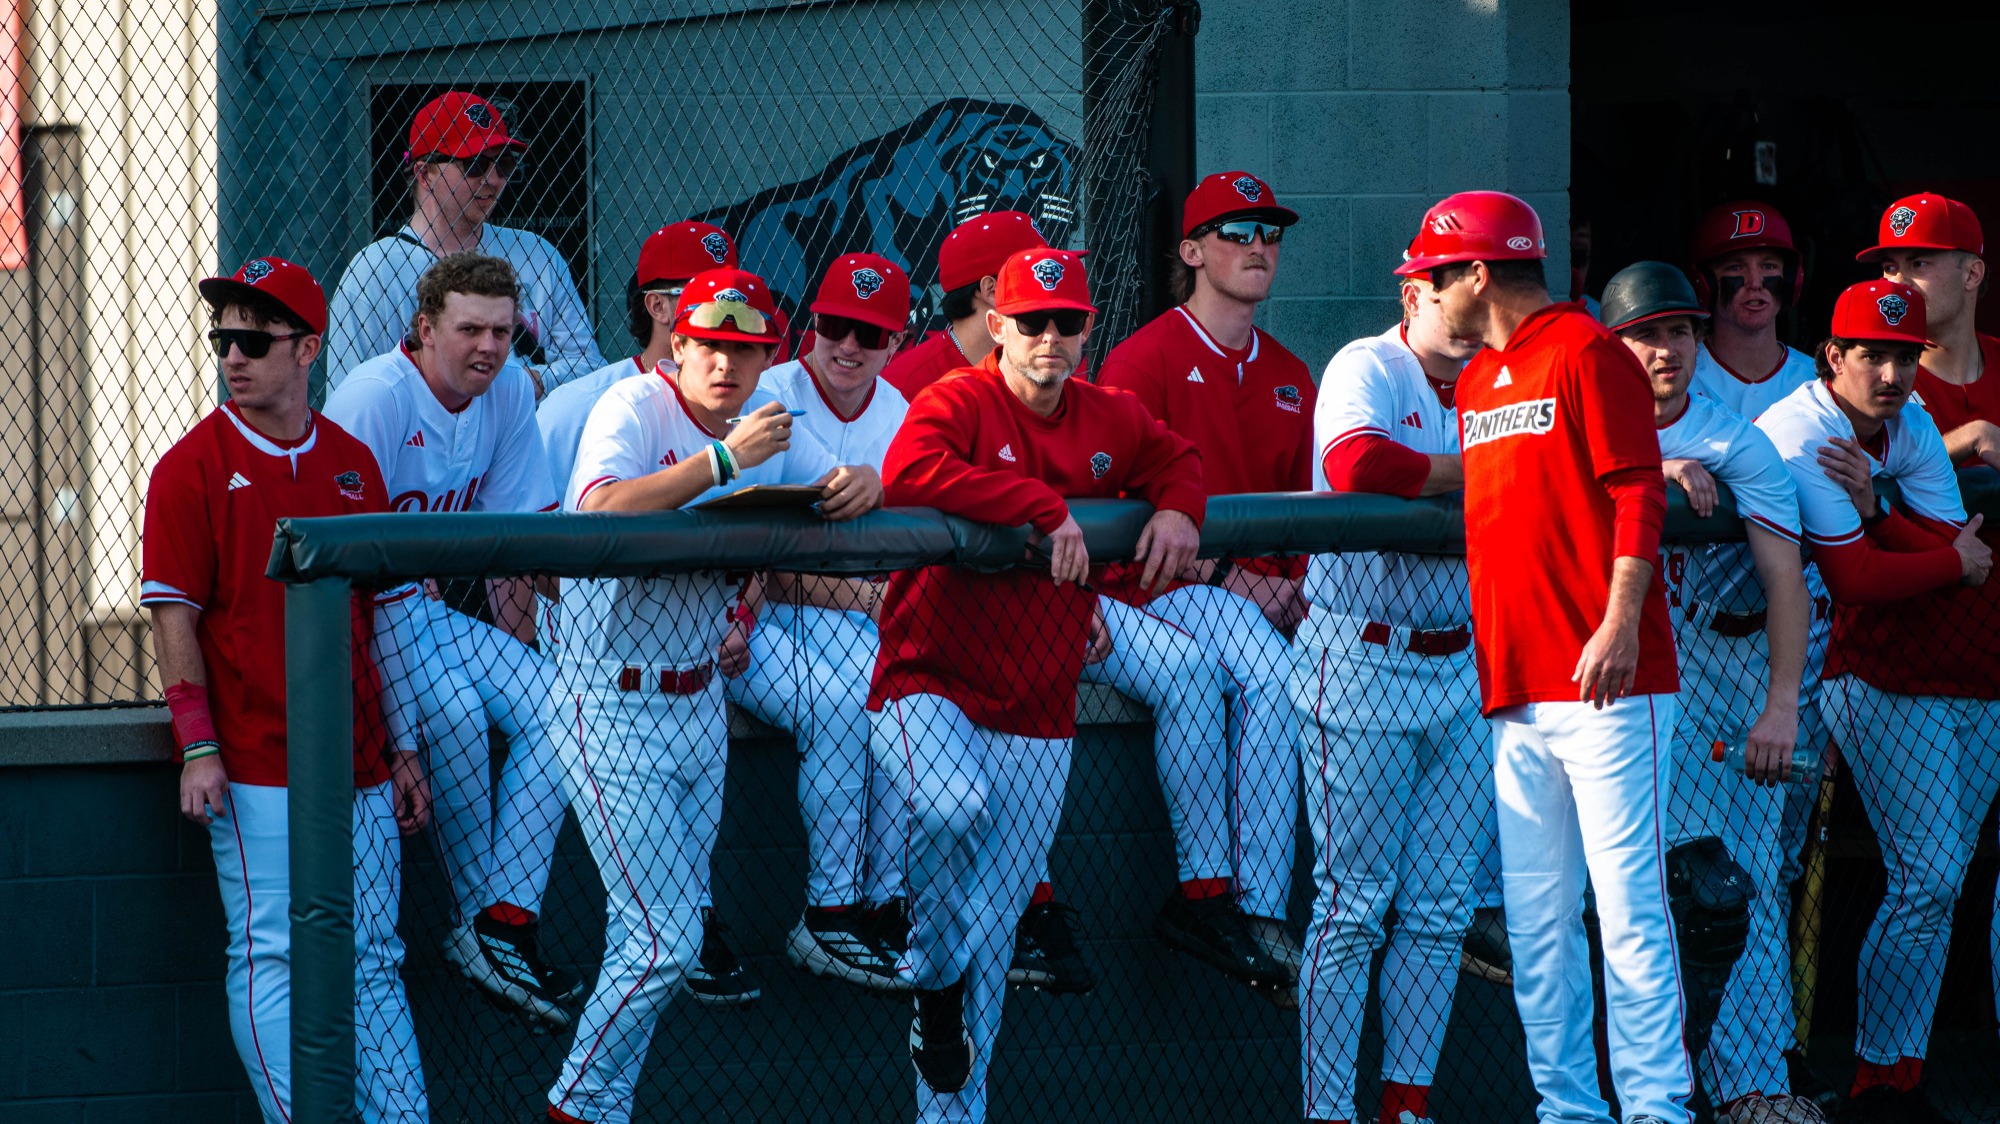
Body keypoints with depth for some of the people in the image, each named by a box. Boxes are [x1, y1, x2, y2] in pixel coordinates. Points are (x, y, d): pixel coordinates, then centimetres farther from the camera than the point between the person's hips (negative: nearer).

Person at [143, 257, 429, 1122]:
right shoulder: (193, 466, -4)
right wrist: (198, 747, -14)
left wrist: (400, 747, 12)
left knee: (372, 960, 8)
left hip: (359, 765, 5)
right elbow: (174, 617, -6)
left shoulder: (353, 463, 11)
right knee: (272, 960, -6)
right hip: (256, 764, -5)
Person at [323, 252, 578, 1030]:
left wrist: (519, 649, 1)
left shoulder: (509, 393, 2)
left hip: (429, 608, 7)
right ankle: (479, 913, -15)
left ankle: (503, 924, -18)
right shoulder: (376, 398, -20)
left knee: (547, 701, -14)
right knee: (453, 709, -30)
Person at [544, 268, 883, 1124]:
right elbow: (599, 510, -33)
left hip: (700, 698, 7)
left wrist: (862, 484, -14)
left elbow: (833, 490, 11)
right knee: (663, 942, -10)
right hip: (617, 707, -7)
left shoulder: (762, 418, 5)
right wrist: (725, 459, -36)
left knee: (649, 940, 11)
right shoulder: (636, 408, -16)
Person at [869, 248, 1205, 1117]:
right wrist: (1048, 508, -28)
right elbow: (910, 473, -28)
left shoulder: (1108, 419, 10)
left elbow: (1174, 457, 28)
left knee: (993, 928, 6)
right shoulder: (955, 404, -9)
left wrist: (1177, 508, 3)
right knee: (954, 803, -36)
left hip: (1039, 715, 5)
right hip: (928, 683, -5)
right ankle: (932, 981, -10)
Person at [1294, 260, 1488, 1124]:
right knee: (1354, 904, -5)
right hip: (1363, 664, -6)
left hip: (1462, 659, 6)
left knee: (1441, 908, 6)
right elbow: (1355, 465, -25)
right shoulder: (1368, 369, -6)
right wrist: (1473, 470, -14)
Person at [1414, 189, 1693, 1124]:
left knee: (1626, 901, -8)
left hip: (1604, 683, -8)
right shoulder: (1475, 381, 19)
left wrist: (1620, 623, -20)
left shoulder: (1584, 353, -5)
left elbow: (1637, 495, -12)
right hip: (1514, 687, 8)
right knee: (1535, 916, 6)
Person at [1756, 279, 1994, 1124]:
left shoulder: (1912, 425, 9)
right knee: (1929, 878, -14)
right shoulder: (1798, 437, -13)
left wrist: (1873, 510, -17)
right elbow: (1855, 579, -19)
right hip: (1886, 683, -7)